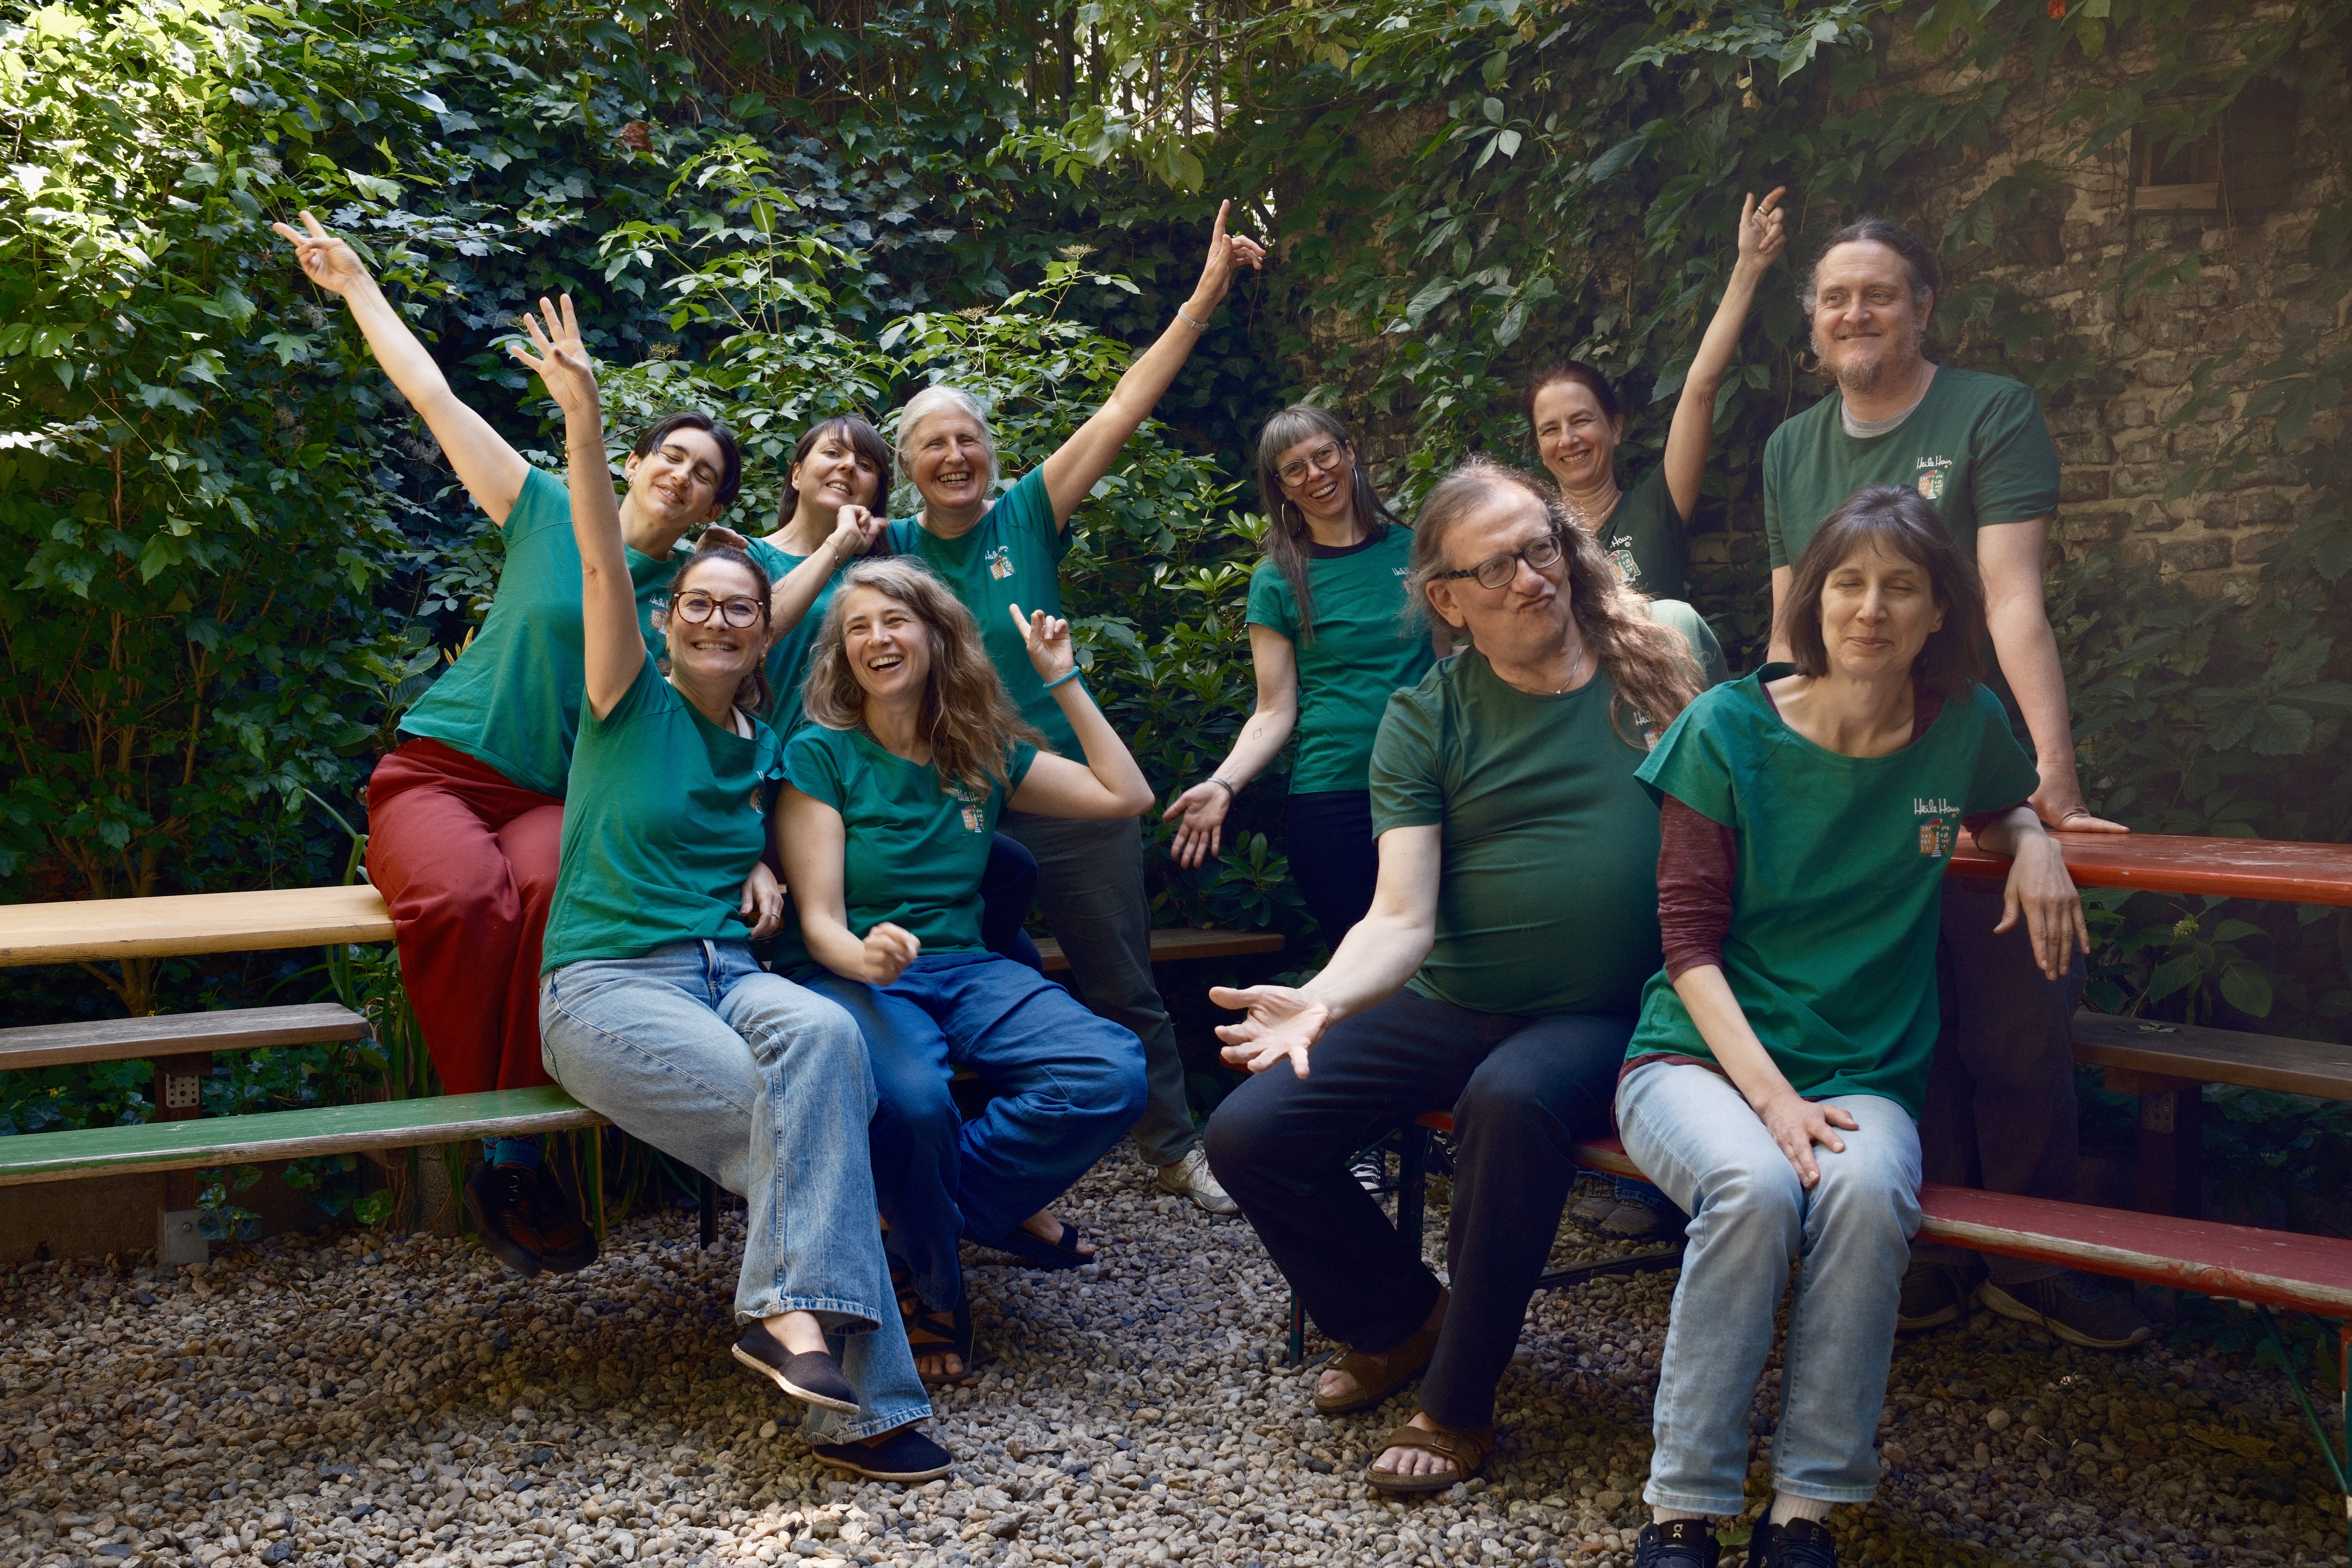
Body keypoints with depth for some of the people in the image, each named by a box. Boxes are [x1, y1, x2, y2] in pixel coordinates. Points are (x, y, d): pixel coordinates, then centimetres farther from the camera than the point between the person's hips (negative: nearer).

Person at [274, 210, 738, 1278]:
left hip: (554, 799, 1)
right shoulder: (549, 514, 8)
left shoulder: (692, 591, 13)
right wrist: (356, 286, 14)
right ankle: (483, 1127, -21)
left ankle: (519, 1150, -27)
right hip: (438, 771, -1)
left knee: (551, 891, -36)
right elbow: (436, 398, 10)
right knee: (462, 896, -36)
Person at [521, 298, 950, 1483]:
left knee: (824, 1034, -33)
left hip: (728, 973, 4)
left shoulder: (761, 748, 16)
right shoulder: (632, 705, 2)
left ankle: (792, 1315, -34)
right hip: (607, 984, -4)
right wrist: (583, 418, -26)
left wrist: (763, 873, 8)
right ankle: (859, 1400, -23)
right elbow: (602, 565, -13)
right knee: (811, 1115, -28)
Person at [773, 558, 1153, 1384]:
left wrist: (1064, 678, 12)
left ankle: (920, 1212, -6)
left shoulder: (986, 753, 11)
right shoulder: (821, 754, -1)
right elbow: (818, 920, -8)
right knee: (912, 1099, -40)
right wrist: (866, 956, -32)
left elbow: (1125, 795, 13)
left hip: (965, 969, 4)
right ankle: (934, 1288, -7)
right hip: (850, 974, -4)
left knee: (1113, 1073, -26)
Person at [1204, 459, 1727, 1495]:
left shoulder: (1672, 647, 0)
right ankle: (1405, 1319, 18)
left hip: (1602, 1019, -2)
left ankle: (1458, 1404, -14)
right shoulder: (1426, 722, -3)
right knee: (1247, 1133, -10)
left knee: (1511, 1098, -36)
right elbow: (1402, 917, -11)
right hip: (1448, 1009, 3)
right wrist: (1324, 1001, -33)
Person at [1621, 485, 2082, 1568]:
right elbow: (1690, 939, -5)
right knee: (1755, 1186, -34)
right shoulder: (1731, 729, -3)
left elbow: (2001, 808, 31)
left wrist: (2035, 842, 5)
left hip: (1863, 1071, 2)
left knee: (1867, 1191, -33)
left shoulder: (1966, 730, 5)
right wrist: (1769, 1094, -18)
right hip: (1701, 1052, -2)